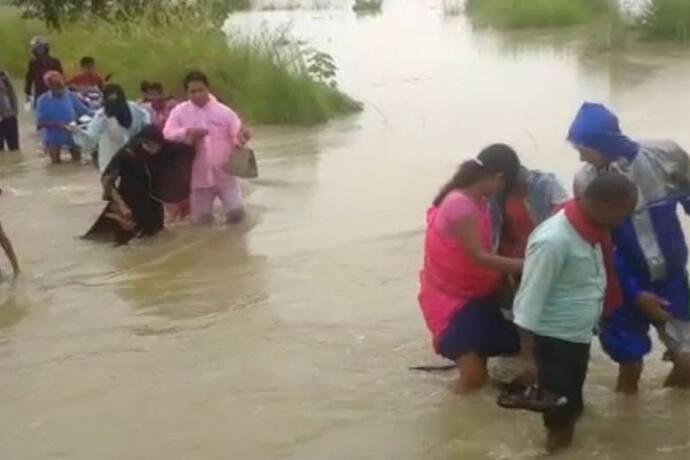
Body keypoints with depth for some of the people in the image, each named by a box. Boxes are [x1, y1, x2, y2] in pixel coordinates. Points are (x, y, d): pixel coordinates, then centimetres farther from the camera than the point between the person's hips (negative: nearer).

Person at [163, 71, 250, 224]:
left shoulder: (224, 111, -1)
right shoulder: (179, 111, 0)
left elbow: (237, 137, -4)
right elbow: (168, 135, -9)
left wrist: (241, 137, -29)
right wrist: (188, 132, -25)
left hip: (224, 174, 0)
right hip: (199, 176, 0)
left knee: (235, 214, -8)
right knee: (201, 218, 5)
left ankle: (224, 198, 27)